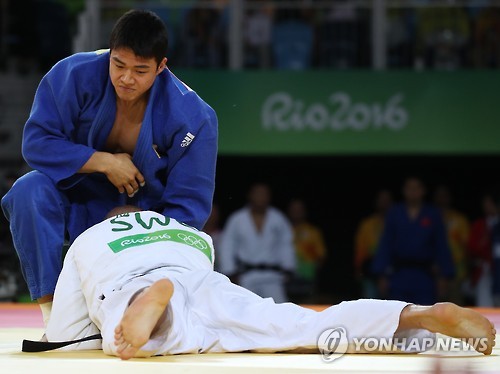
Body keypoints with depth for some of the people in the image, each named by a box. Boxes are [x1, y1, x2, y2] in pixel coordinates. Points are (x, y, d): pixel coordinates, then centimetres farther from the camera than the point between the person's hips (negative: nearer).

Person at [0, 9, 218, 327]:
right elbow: (37, 142, -19)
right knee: (30, 191, -33)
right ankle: (52, 311, -28)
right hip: (79, 200, 0)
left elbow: (188, 206, -16)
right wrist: (104, 162, -27)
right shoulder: (75, 75, -22)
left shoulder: (193, 118, -22)